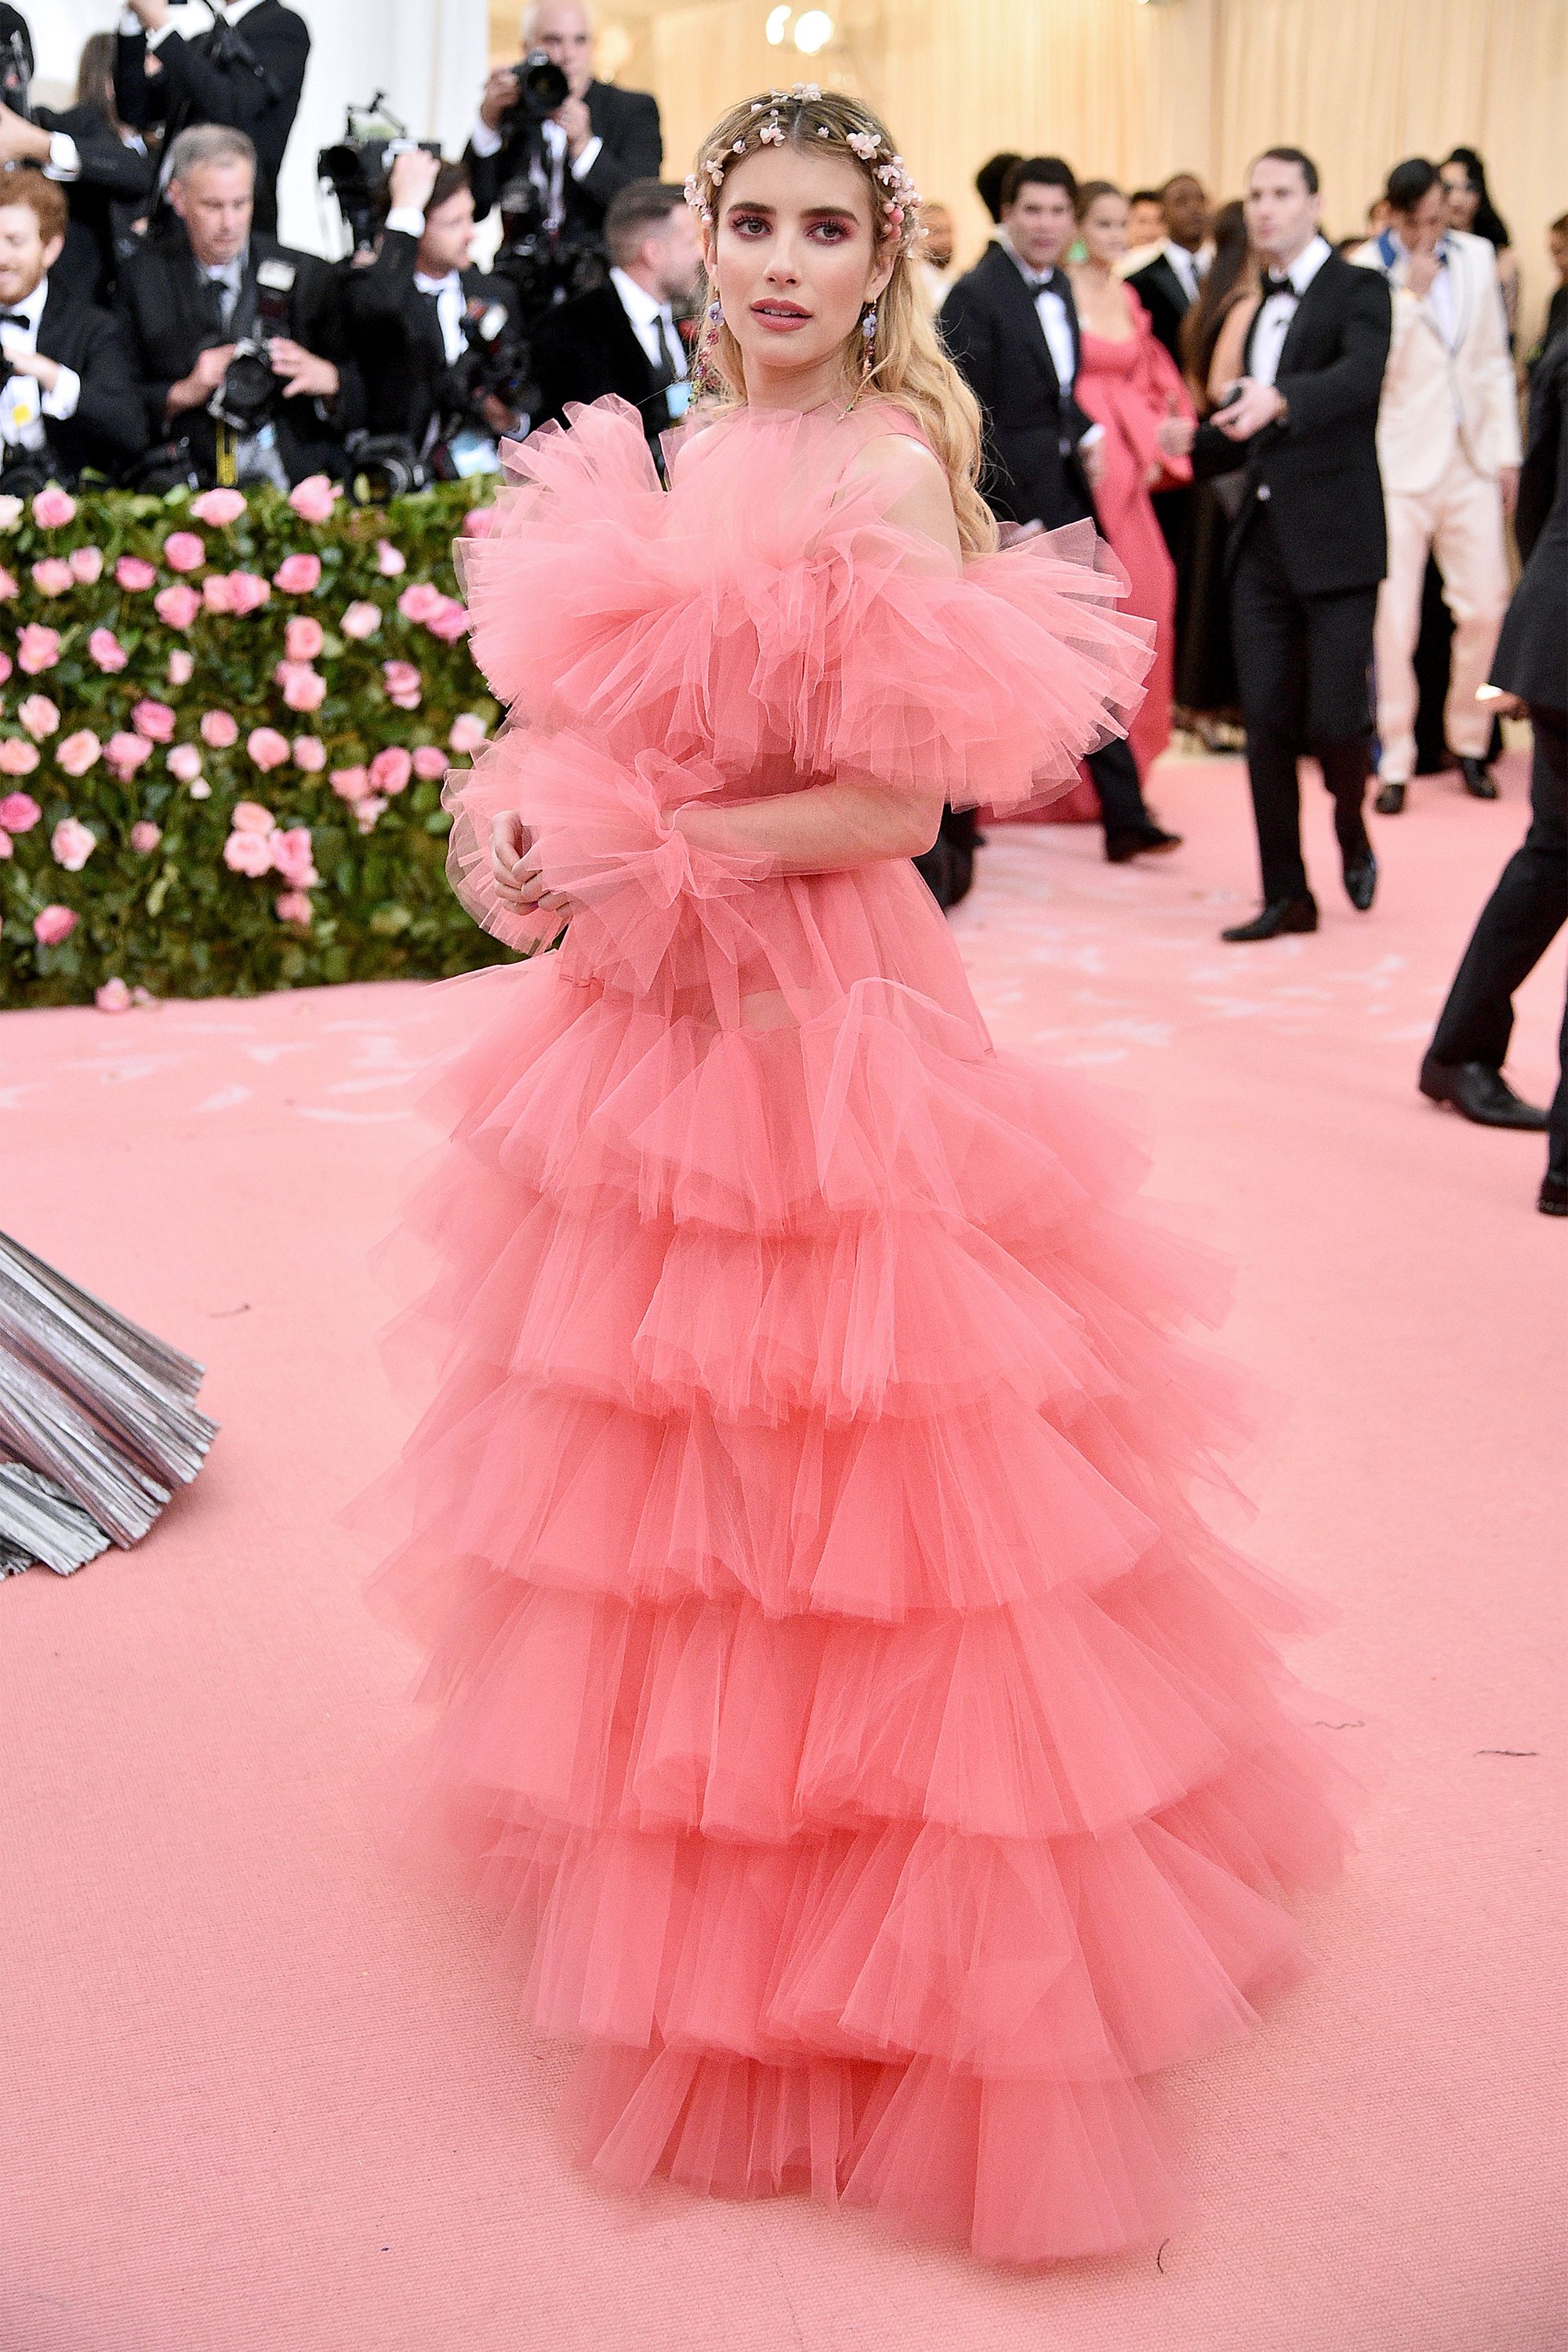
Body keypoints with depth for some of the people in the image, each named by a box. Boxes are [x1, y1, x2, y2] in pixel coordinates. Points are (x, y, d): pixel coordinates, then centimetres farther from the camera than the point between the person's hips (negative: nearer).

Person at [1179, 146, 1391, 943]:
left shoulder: (1359, 290, -4)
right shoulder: (1261, 308, 17)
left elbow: (1360, 376, -25)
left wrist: (1279, 399, -42)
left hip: (1335, 539, -6)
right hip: (1262, 539, 6)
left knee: (1334, 718, -7)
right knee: (1266, 720, 3)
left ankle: (1352, 832, 26)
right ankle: (1287, 894, 12)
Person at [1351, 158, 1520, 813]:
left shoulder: (1476, 257, 9)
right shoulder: (1365, 270, -6)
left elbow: (1494, 361, 14)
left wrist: (1506, 453, 11)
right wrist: (1411, 295, -19)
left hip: (1471, 462, 4)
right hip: (1399, 464, -4)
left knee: (1484, 609, 4)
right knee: (1394, 622, -3)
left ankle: (1469, 742, 22)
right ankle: (1395, 764, 7)